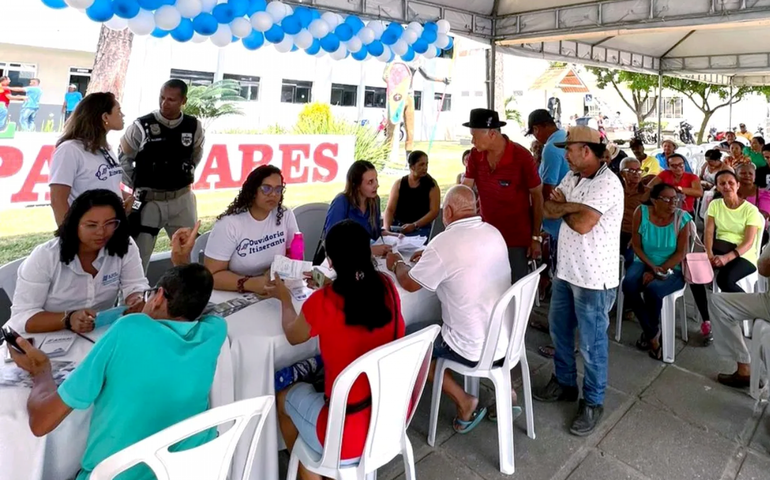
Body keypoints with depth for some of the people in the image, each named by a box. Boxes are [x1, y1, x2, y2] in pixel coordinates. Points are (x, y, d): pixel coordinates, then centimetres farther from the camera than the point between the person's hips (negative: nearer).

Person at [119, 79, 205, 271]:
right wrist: (135, 186, 4)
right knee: (139, 255, 3)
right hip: (149, 200, -2)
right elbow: (123, 157, 3)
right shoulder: (142, 126, -9)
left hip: (182, 199, 3)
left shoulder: (194, 126, -1)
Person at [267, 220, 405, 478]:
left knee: (285, 397, 24)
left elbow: (293, 336, 2)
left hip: (349, 434, -5)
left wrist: (285, 299, 18)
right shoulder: (387, 286, -8)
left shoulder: (322, 302, -21)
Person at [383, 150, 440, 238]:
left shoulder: (432, 185, 3)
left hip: (420, 228, -2)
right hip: (397, 226, 2)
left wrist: (414, 226, -17)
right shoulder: (399, 183, 8)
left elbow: (434, 211, -5)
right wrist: (386, 227, -15)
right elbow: (390, 209, 4)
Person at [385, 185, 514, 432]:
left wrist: (396, 264, 12)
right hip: (507, 338, 7)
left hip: (474, 349, -7)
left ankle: (464, 402, 12)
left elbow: (409, 283, -7)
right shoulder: (494, 233, 0)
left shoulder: (444, 243, -22)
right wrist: (432, 257, 21)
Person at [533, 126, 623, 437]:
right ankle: (565, 383, 40)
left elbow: (582, 224, -28)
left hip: (593, 278, -9)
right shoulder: (573, 178, 8)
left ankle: (593, 402, 23)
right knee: (559, 329, 21)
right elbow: (548, 208, 1)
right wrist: (572, 206, -18)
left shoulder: (606, 183, -20)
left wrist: (563, 209, -8)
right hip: (566, 270, 9)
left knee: (591, 343, 5)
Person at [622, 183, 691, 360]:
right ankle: (653, 333, -7)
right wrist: (651, 267, -17)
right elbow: (636, 246, -4)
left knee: (652, 290, -32)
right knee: (629, 284, -29)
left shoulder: (682, 218, -12)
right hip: (644, 263, 2)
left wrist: (659, 271, -18)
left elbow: (681, 252, -10)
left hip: (671, 269, -2)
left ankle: (650, 331, 3)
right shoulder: (642, 213, -9)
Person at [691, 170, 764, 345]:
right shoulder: (715, 204, 7)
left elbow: (748, 242, -14)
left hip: (744, 256, -4)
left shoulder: (750, 210, -5)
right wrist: (709, 253, -22)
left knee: (724, 279, -35)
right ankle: (707, 321, -13)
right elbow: (708, 231, -3)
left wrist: (727, 257, -31)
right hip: (719, 251, 4)